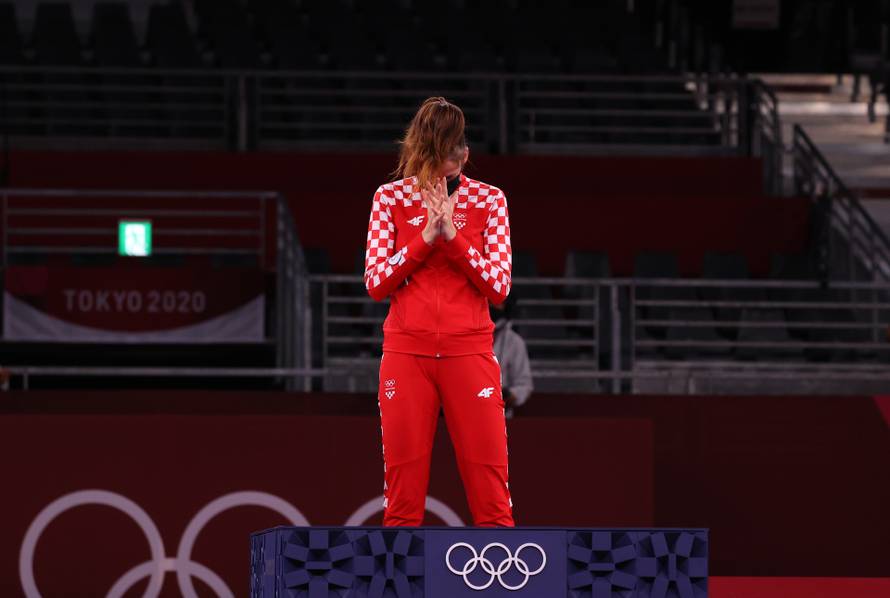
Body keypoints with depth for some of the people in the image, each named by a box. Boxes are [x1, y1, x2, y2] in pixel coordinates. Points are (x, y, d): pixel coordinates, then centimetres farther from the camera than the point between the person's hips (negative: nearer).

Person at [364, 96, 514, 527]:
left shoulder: (488, 200, 3)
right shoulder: (391, 198, 4)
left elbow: (499, 286, -3)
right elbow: (375, 283, -2)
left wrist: (452, 234, -13)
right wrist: (426, 236, -12)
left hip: (469, 351, 0)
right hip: (407, 352, 0)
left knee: (490, 492, -5)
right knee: (402, 495, -1)